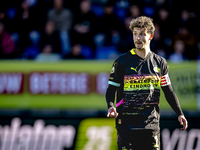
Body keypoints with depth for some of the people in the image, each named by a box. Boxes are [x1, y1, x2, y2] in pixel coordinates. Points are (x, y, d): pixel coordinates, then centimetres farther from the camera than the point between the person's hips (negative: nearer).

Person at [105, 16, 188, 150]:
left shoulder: (160, 63, 9)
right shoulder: (122, 62, 2)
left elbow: (168, 91, 16)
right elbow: (111, 89, 3)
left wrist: (180, 114, 5)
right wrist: (111, 107, -16)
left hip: (151, 123, 2)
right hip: (126, 123, -2)